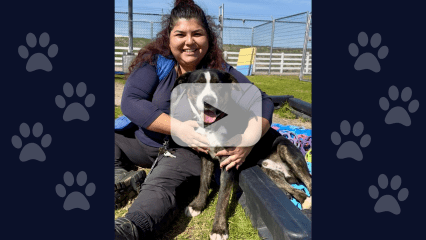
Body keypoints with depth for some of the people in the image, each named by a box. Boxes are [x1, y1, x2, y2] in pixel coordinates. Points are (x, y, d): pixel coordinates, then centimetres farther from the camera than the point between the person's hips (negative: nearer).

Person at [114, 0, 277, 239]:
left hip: (186, 149, -4)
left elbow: (263, 102, -7)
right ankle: (126, 178, -19)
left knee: (161, 187, -36)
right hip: (142, 141, 5)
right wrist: (177, 127, -29)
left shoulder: (221, 72, -6)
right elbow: (130, 101, -16)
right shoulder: (154, 61, -5)